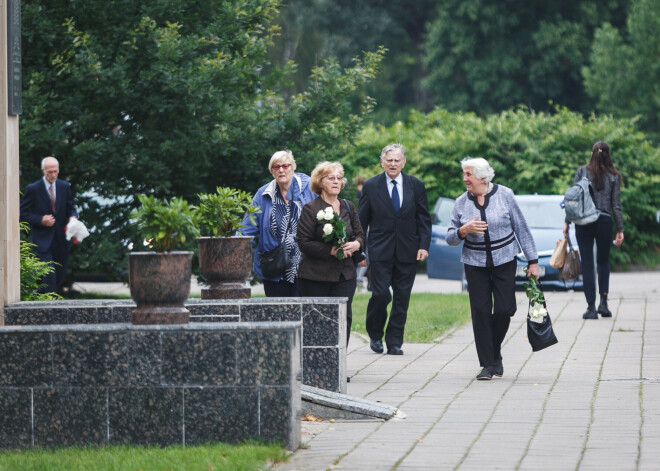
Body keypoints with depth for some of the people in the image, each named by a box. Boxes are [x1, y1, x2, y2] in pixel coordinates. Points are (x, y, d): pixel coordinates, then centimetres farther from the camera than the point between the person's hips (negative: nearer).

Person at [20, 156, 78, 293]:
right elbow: (23, 213, -3)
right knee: (49, 275, -14)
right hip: (43, 239, -5)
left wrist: (73, 217, -9)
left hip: (61, 239, 5)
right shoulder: (33, 189, -5)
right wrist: (40, 220, -18)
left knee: (61, 274, 10)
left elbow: (70, 208, 15)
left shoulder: (65, 187, 7)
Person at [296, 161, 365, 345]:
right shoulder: (311, 209, -3)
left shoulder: (348, 207, 14)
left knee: (343, 317, -6)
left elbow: (360, 234, 18)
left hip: (344, 274, 4)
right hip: (315, 276, -4)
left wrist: (356, 244, -6)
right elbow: (304, 243, -10)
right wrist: (331, 251, -18)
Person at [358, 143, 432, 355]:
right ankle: (375, 335, 12)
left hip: (407, 252, 2)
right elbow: (361, 221, 5)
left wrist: (424, 245, -2)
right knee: (380, 294, -10)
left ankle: (394, 342, 10)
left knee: (402, 298, 2)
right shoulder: (370, 186, 3)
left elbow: (423, 219, 9)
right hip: (380, 252, -2)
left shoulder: (416, 186, 7)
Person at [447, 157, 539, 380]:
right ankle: (487, 364, 2)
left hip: (504, 261, -1)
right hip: (475, 264, 1)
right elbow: (450, 238, 5)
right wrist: (464, 230, -17)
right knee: (480, 312, -6)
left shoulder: (504, 195, -3)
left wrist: (533, 261, 0)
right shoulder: (462, 202, 2)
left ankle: (495, 353, 18)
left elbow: (521, 229, 1)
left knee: (504, 310, -8)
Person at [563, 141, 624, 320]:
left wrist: (567, 221, 5)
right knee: (603, 261, 17)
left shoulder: (582, 171, 0)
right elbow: (616, 204, 1)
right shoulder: (613, 176, 1)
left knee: (587, 263, 3)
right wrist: (620, 229, 6)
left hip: (583, 222, -1)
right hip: (604, 221, 1)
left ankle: (591, 307, -1)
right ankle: (603, 302, 5)